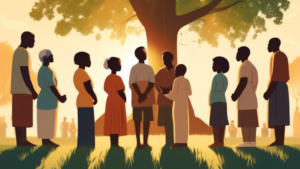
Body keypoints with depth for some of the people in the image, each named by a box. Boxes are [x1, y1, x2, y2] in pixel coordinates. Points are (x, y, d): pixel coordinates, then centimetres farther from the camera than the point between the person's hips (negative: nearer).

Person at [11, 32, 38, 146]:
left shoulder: (18, 51, 19)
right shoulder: (23, 52, -12)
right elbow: (25, 74, -18)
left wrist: (31, 90, 21)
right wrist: (33, 91, -15)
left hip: (19, 89, 10)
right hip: (23, 90, -10)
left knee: (21, 116, 8)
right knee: (22, 116, -8)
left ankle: (22, 140, 9)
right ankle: (21, 140, -7)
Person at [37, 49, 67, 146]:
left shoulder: (43, 70, 15)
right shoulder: (47, 71, -17)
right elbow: (51, 86, -19)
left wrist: (60, 97, 17)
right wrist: (59, 98, -11)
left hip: (47, 99, 10)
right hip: (48, 100, -10)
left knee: (47, 121, 10)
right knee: (46, 121, -5)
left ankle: (46, 141, 13)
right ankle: (46, 141, -1)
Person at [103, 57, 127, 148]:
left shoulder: (108, 78, 10)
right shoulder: (117, 78, -16)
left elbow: (107, 90, 13)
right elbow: (120, 92, -17)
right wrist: (124, 99, -1)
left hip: (110, 102, 8)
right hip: (118, 102, -8)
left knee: (111, 123, 8)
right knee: (116, 123, -5)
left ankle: (113, 144, 12)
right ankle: (115, 144, -3)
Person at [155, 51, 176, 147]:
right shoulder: (160, 72, 13)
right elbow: (157, 85, 7)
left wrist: (169, 90, -22)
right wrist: (161, 90, -14)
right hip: (163, 99, 4)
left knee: (172, 120, -8)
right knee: (166, 121, 4)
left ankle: (174, 142, -3)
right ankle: (169, 142, 10)